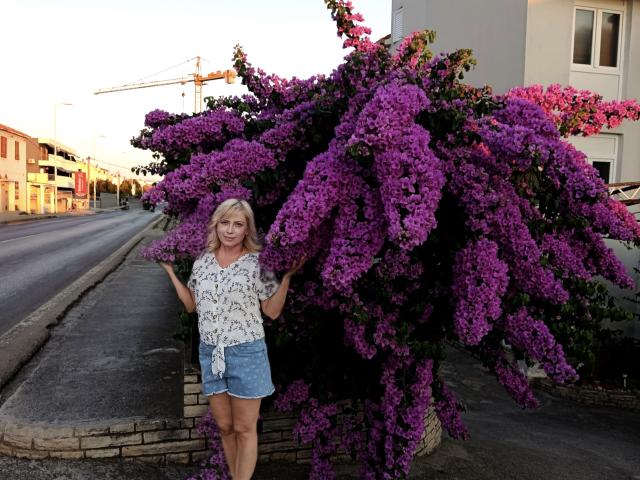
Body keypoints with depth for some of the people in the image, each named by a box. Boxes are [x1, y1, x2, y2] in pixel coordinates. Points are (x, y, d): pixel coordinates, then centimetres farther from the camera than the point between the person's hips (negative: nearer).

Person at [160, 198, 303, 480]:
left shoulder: (257, 262, -9)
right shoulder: (202, 261, 4)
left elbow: (272, 311, -7)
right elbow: (192, 305, 15)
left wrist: (287, 276, -17)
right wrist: (171, 272, 11)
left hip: (246, 352, -4)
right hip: (210, 352, 4)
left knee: (244, 429, 7)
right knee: (224, 427, 16)